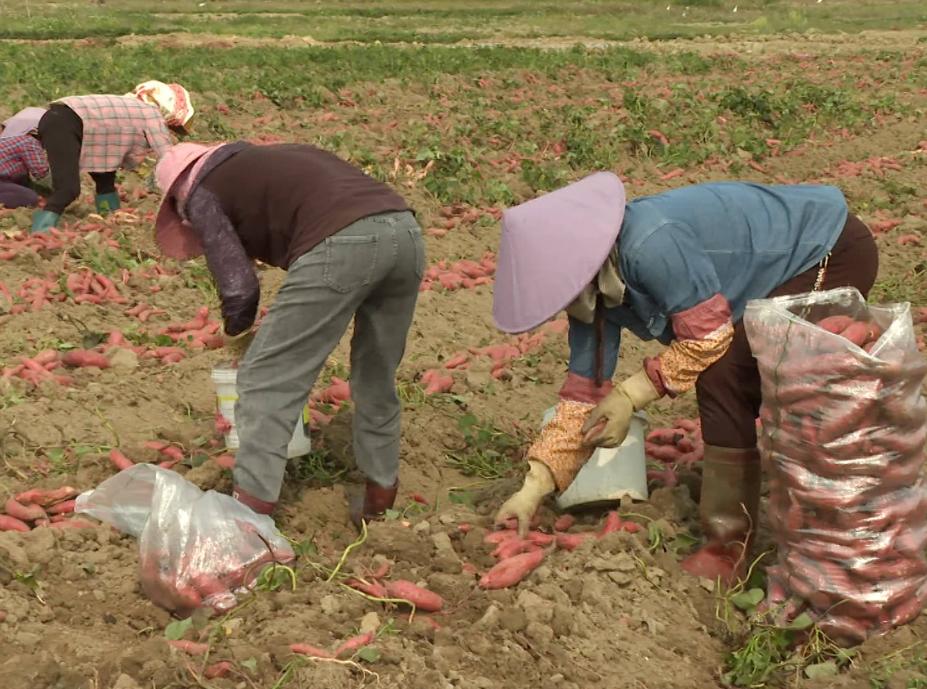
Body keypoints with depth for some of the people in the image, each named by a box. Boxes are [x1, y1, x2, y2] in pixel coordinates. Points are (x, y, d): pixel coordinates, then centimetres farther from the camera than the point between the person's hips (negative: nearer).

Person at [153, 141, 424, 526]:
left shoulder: (201, 193, 17)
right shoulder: (265, 161, 37)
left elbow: (238, 286, 8)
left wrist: (237, 344, 27)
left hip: (340, 243, -7)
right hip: (406, 229, 8)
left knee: (266, 379, 5)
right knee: (377, 376, 24)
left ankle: (251, 506, 4)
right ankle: (380, 492, 31)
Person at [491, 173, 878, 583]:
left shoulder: (650, 247, -34)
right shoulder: (594, 289, -6)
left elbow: (709, 333, -27)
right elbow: (585, 393, -2)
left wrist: (631, 394, -19)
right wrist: (533, 489, -5)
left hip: (834, 253, -9)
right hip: (787, 264, 9)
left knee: (725, 376, -19)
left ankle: (729, 548, -9)